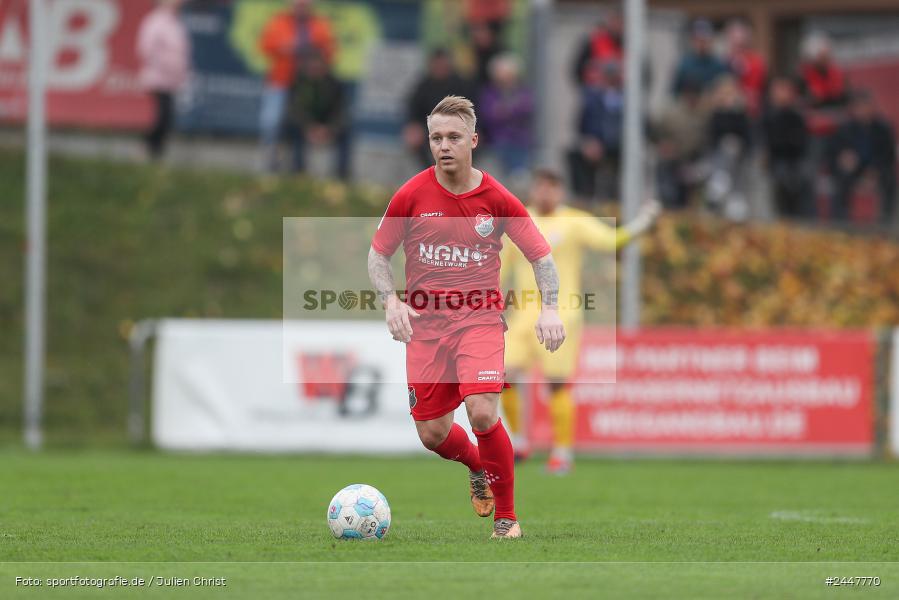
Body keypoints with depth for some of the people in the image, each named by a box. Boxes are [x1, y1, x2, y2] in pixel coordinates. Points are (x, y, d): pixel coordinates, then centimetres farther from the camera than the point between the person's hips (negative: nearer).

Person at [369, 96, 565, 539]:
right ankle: (477, 466, 38)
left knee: (483, 414, -23)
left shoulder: (497, 199, -4)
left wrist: (549, 309, -12)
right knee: (432, 434, 1)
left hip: (480, 320, -2)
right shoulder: (411, 196, -3)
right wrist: (391, 302, -10)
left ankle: (506, 516, -4)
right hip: (424, 324, 2)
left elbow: (540, 256, 3)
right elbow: (378, 255, 7)